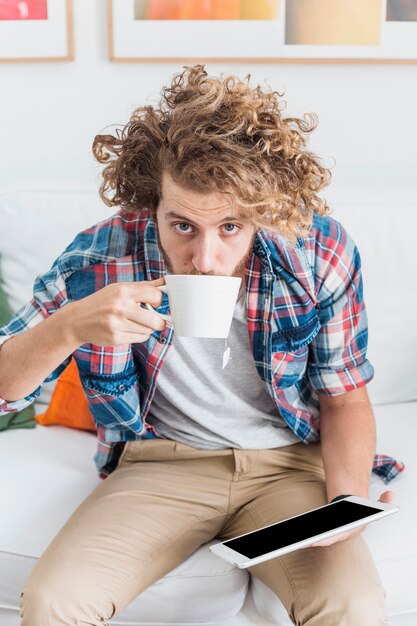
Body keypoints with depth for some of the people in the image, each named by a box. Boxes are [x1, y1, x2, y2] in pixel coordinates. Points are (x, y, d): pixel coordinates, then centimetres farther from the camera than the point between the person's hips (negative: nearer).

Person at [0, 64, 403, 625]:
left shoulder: (322, 252, -14)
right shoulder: (101, 257, -16)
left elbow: (344, 396, 0)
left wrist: (347, 499, -18)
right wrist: (69, 327, -33)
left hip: (289, 463, 0)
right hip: (161, 462, 1)